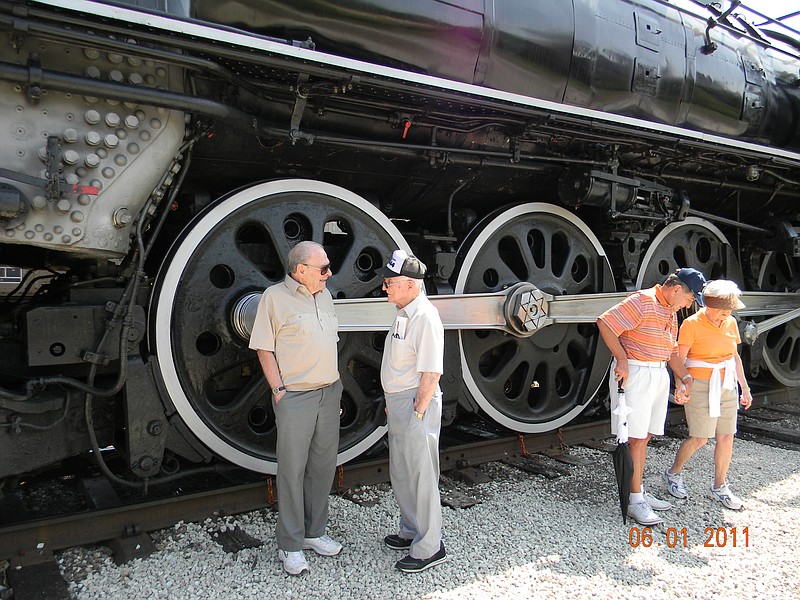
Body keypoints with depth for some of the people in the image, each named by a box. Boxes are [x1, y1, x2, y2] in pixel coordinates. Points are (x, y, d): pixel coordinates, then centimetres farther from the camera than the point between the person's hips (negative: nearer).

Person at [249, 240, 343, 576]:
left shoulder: (324, 296, 13)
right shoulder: (275, 297, -7)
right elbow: (264, 349, -8)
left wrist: (336, 385, 14)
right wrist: (278, 391, -13)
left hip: (329, 394, 7)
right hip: (295, 397, -6)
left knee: (323, 466, 13)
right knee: (293, 470, 2)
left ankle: (314, 532, 29)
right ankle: (290, 546, 16)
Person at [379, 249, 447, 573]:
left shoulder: (424, 317, -20)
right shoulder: (404, 312, 11)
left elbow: (431, 373, -23)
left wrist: (417, 414, -21)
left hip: (416, 404, -10)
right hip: (398, 402, 10)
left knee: (421, 476, 3)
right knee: (400, 473, 21)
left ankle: (429, 548, 18)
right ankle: (412, 531, 39)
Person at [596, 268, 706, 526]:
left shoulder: (671, 312, 17)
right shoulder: (642, 301, -13)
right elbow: (605, 323, -20)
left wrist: (686, 379, 17)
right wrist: (622, 360, -18)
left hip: (659, 374, 9)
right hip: (635, 373, -9)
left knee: (645, 435, 14)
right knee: (636, 437, -5)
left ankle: (638, 491, 24)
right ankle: (635, 500, 3)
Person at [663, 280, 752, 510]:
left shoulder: (730, 323, 7)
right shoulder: (692, 323, -11)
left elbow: (735, 356, 15)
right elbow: (679, 359, -12)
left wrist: (744, 387, 17)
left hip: (727, 385, 6)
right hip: (701, 385, -6)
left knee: (726, 437, 7)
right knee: (699, 439, -3)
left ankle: (719, 488, 21)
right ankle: (673, 474, 21)